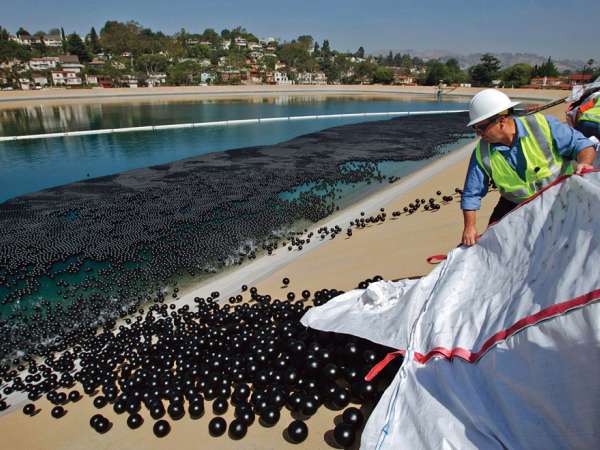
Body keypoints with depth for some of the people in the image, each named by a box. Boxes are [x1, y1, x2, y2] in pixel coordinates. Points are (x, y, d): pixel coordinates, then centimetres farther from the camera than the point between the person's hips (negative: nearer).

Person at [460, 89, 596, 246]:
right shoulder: (482, 153, -16)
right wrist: (469, 227, -16)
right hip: (516, 206, 2)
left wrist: (584, 163, -36)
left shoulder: (542, 125, -22)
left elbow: (581, 144, -13)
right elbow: (471, 194, -11)